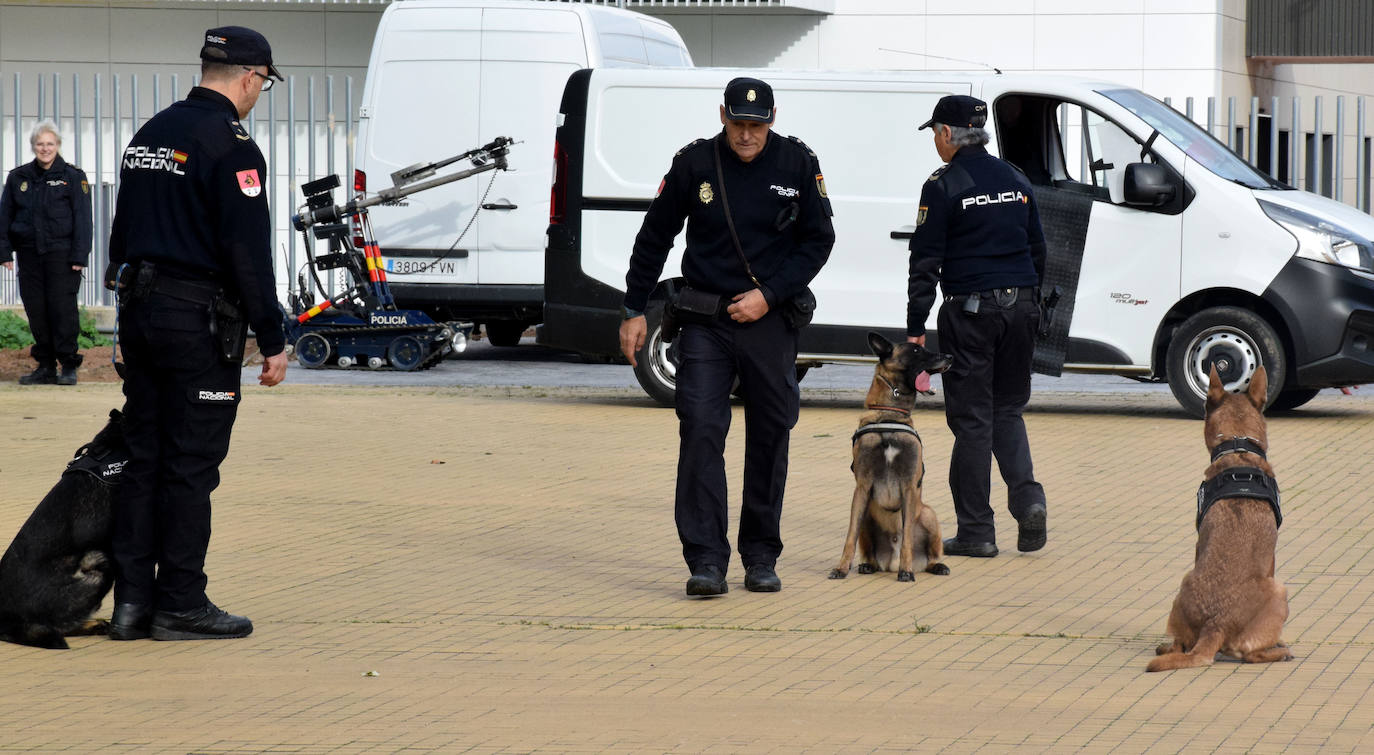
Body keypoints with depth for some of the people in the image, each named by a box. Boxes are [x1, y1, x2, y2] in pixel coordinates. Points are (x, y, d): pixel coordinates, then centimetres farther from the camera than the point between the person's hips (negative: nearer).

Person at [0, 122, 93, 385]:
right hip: (29, 254, 4)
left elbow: (82, 218, -1)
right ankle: (45, 366, 11)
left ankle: (69, 366, 0)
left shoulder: (72, 176, 2)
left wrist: (79, 255, -8)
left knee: (62, 308, -8)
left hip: (61, 254, -4)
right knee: (36, 310, 4)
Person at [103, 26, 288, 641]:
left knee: (143, 457, 10)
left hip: (139, 312, 8)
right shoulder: (229, 144, -12)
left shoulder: (149, 134, 14)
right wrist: (272, 341, -12)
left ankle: (132, 600, 10)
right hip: (199, 321, -8)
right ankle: (180, 606, 0)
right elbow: (249, 251, -16)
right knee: (191, 464, -3)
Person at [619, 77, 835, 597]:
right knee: (701, 431, -12)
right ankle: (706, 560, -12)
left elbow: (818, 241, 4)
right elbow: (655, 238, 8)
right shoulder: (694, 164, -2)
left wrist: (769, 295, -7)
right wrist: (635, 310, 7)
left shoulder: (797, 164, -1)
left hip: (770, 321, 1)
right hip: (705, 320, -1)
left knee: (770, 437, 7)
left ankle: (761, 557, 19)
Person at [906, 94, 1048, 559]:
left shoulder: (944, 186, -8)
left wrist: (915, 326, -6)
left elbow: (926, 259, -9)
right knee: (1007, 409, 17)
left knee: (972, 418, 0)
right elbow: (1037, 249, 17)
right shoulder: (1014, 180, 11)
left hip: (970, 310, -5)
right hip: (1020, 307, 5)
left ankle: (976, 531, 3)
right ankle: (1027, 498, -4)